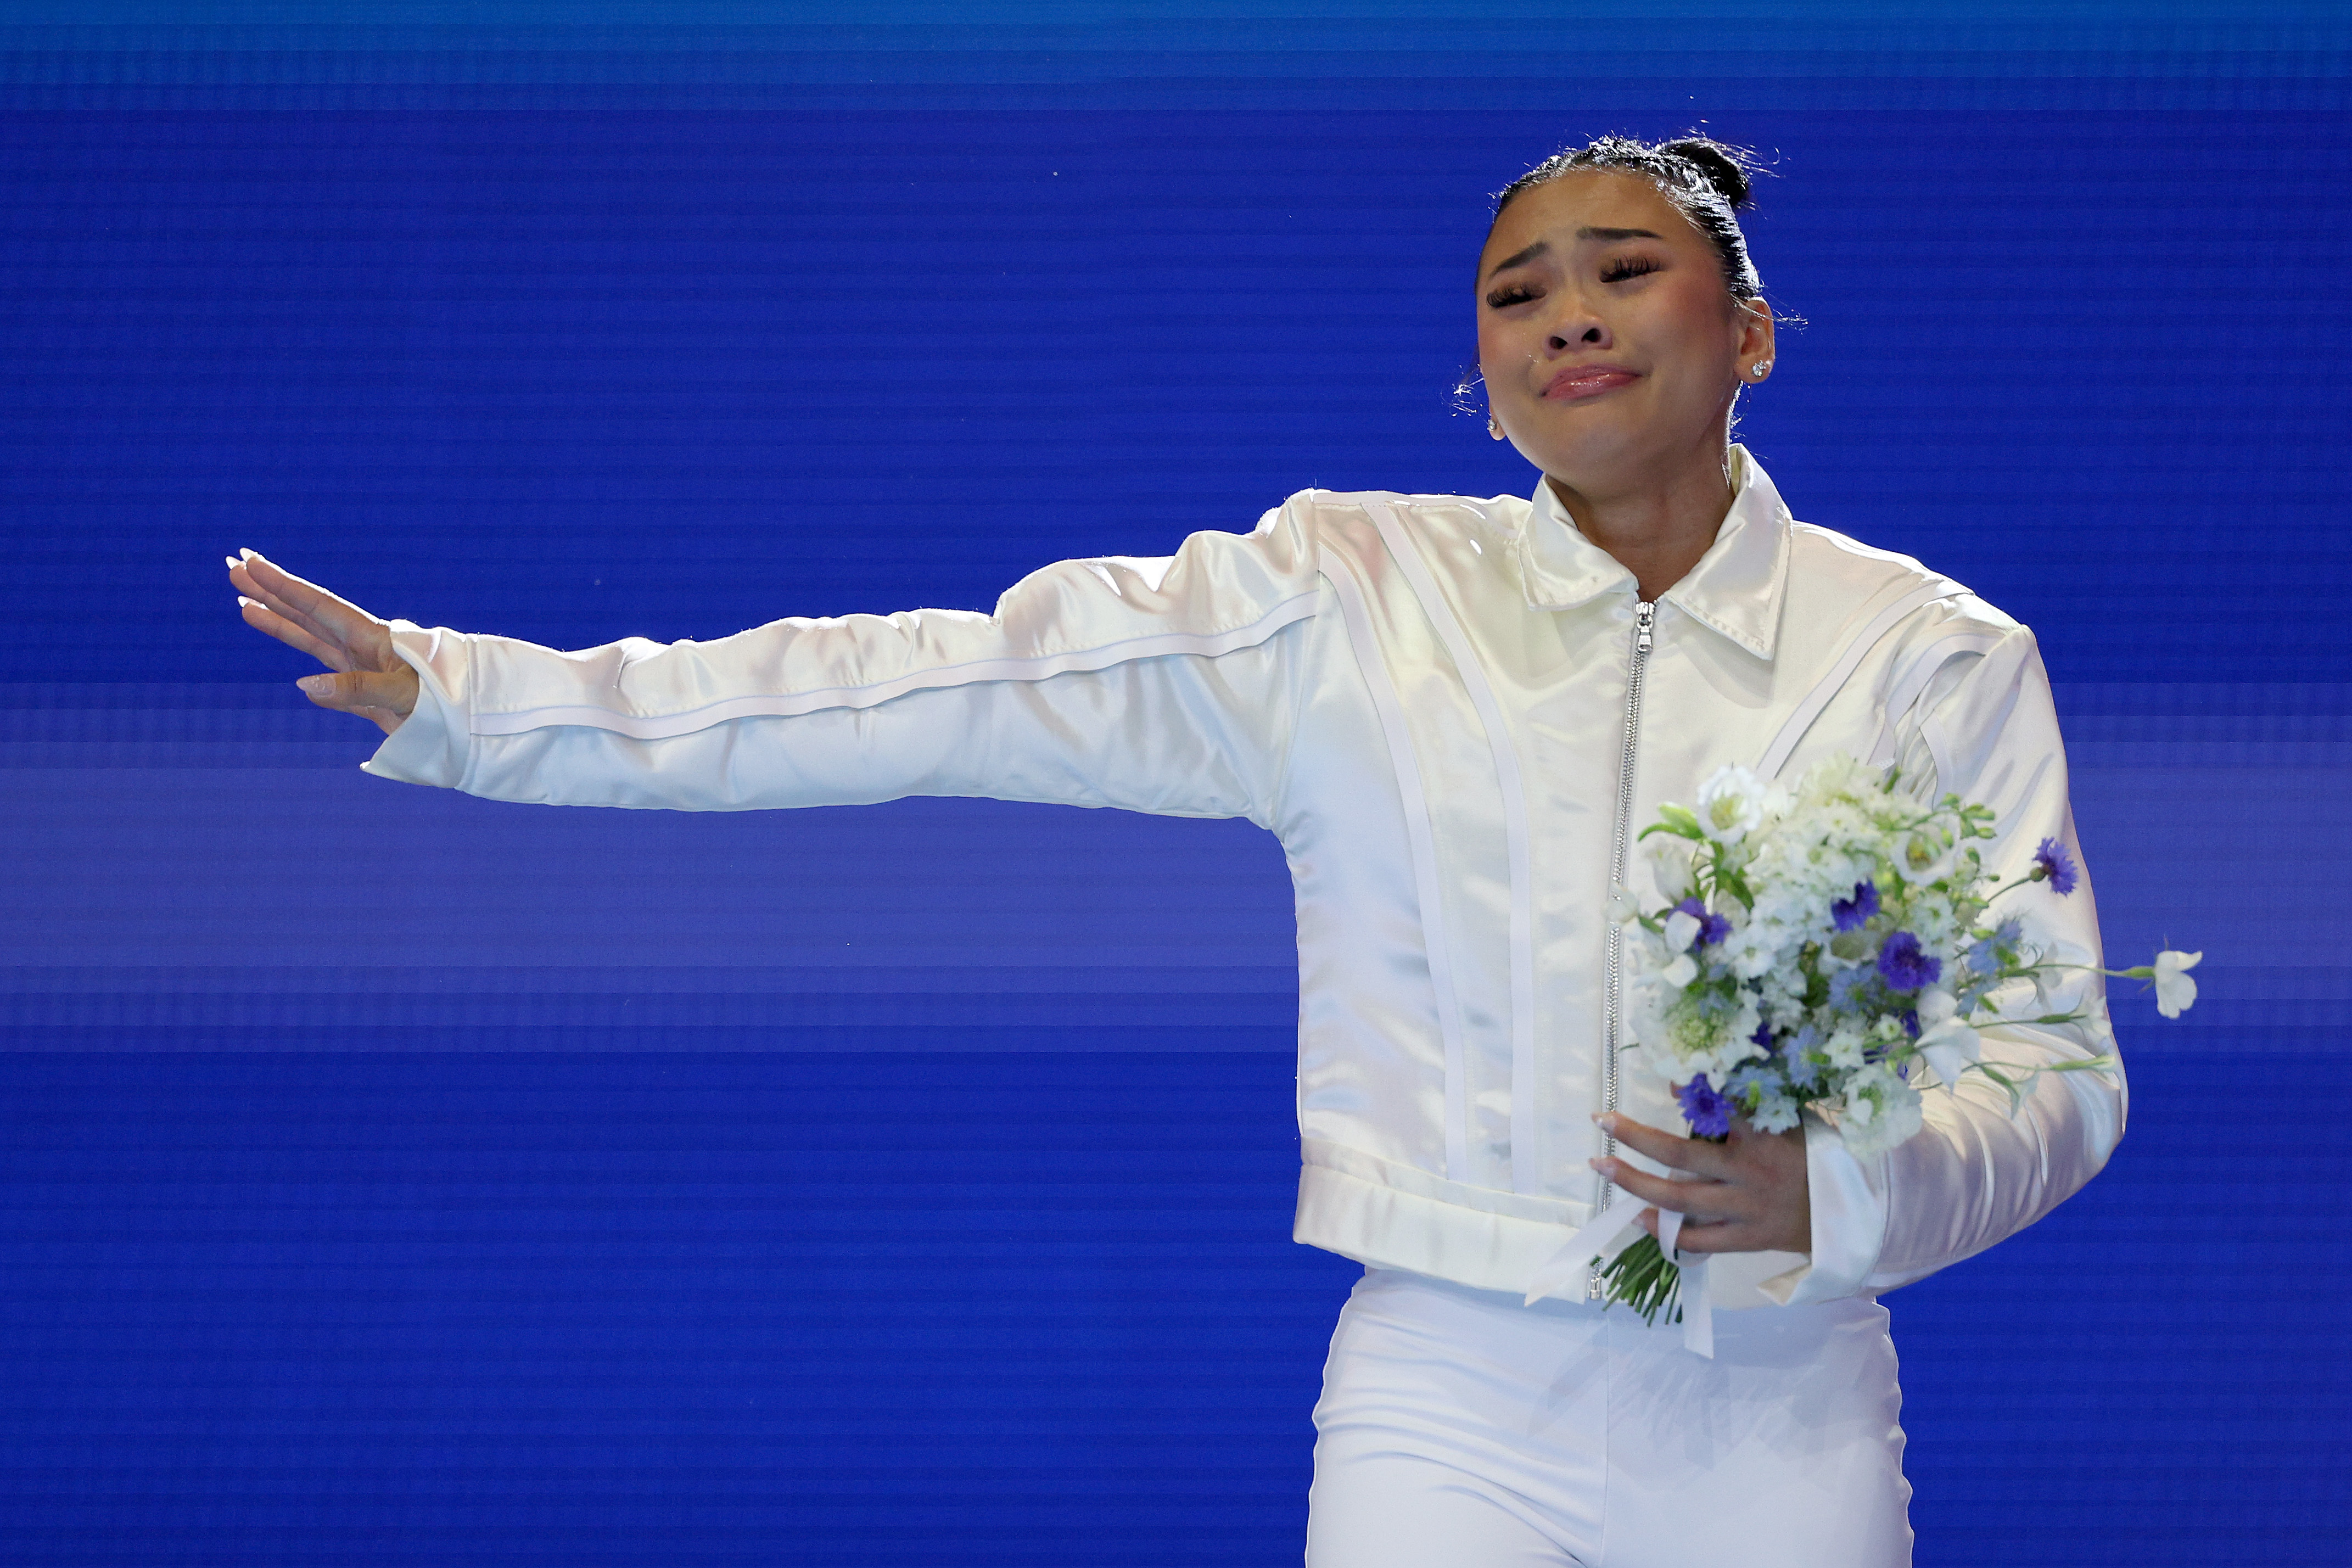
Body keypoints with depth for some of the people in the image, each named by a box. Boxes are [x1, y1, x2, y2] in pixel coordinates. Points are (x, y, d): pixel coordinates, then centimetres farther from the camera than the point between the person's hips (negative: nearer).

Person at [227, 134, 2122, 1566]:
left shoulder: (1932, 658, 1)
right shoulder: (1348, 598, 1)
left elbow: (2058, 1076, 1)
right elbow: (935, 691, -2)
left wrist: (1834, 1190, -20)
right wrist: (464, 697, -7)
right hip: (1450, 1398, 0)